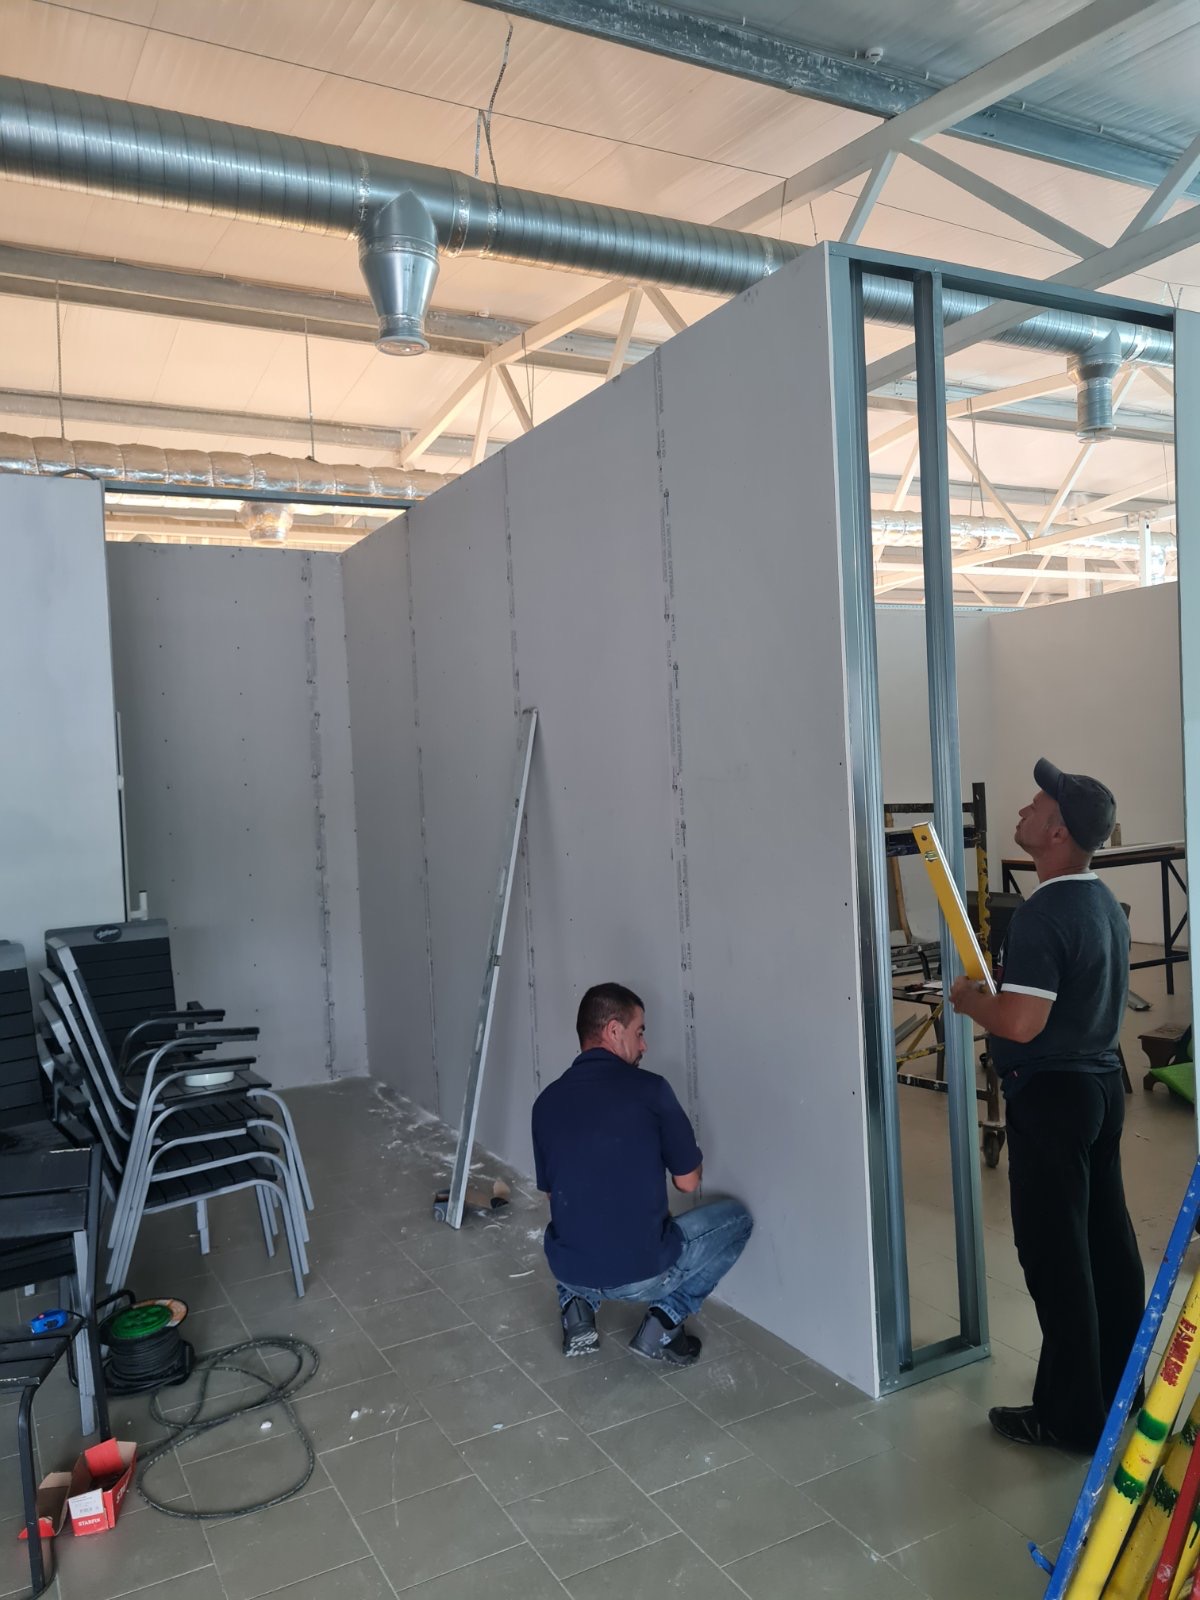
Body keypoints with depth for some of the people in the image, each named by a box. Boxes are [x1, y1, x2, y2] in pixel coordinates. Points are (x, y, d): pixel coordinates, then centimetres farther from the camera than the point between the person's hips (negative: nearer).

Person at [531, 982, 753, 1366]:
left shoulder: (547, 1101, 2)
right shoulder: (649, 1089, -11)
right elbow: (688, 1182, -2)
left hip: (568, 1271, 5)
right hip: (643, 1274, -4)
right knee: (736, 1218, 19)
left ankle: (578, 1306, 14)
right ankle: (664, 1323, 7)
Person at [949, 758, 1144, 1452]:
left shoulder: (1044, 914, -23)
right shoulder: (1106, 903, 7)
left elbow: (1020, 1024, -28)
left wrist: (971, 1000, -10)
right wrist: (1008, 982, 14)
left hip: (1052, 1096, -9)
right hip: (1102, 1081, 10)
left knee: (1055, 1255, 1)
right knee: (1107, 1238, 18)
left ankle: (1073, 1416, 13)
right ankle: (1122, 1387, 33)